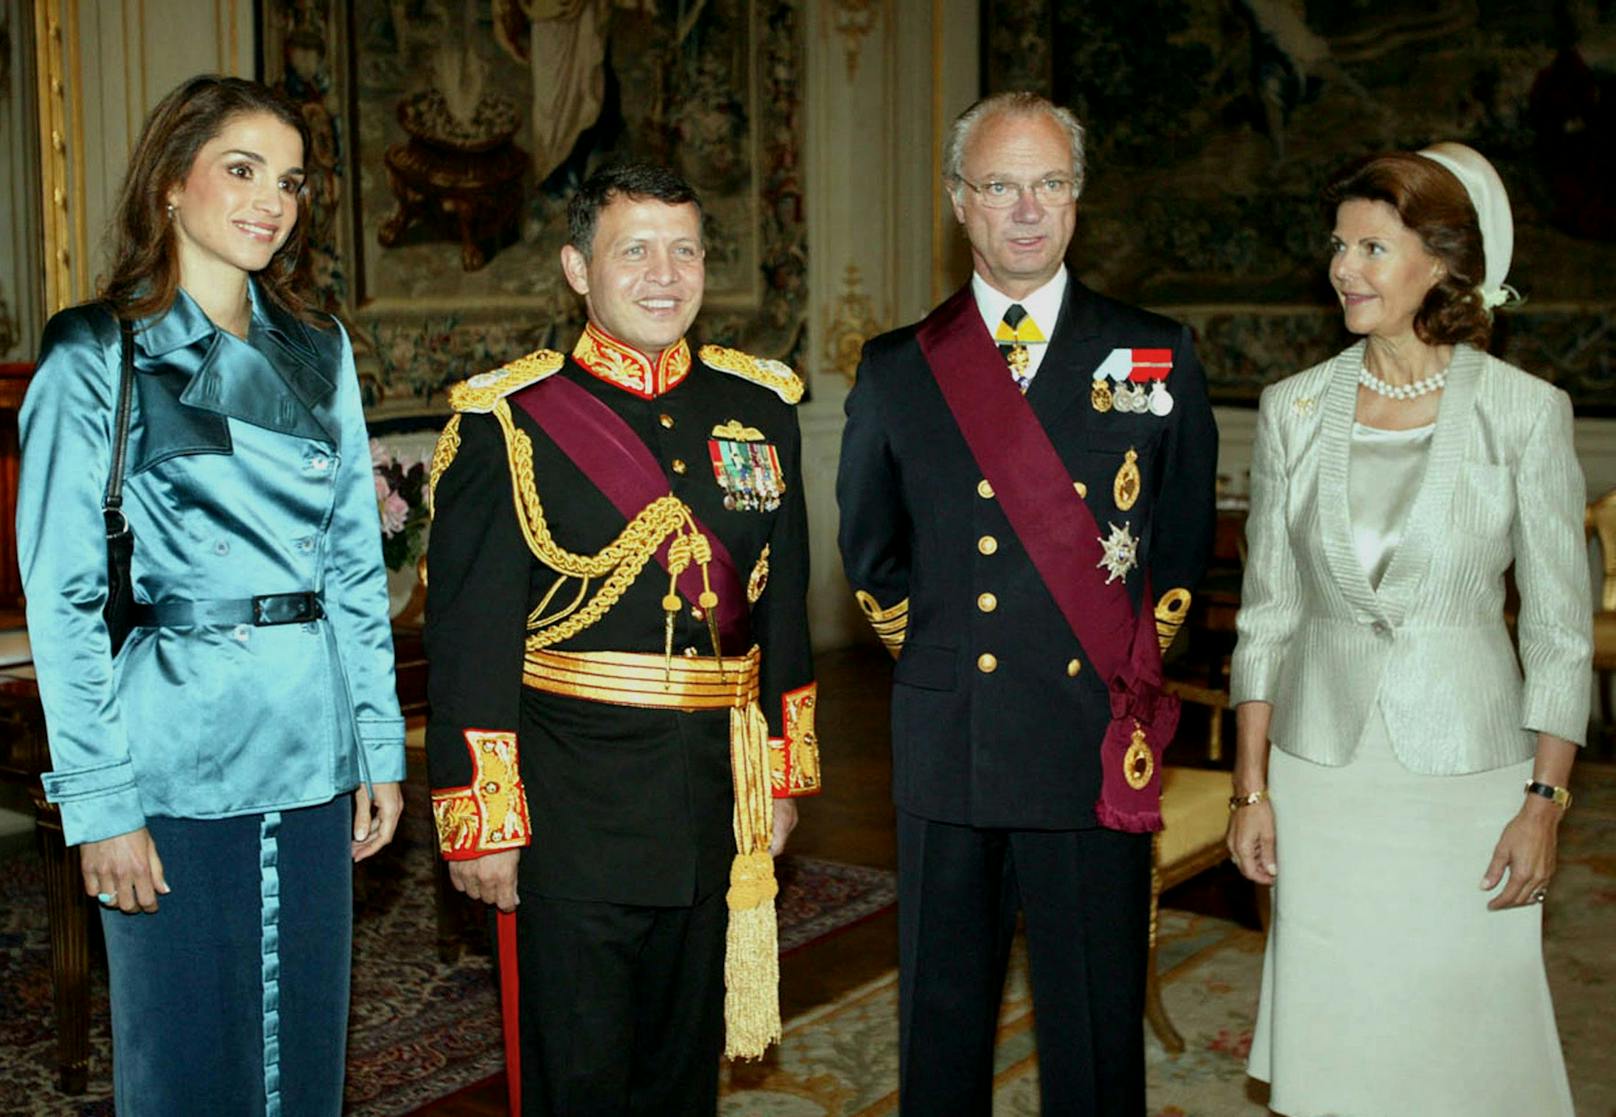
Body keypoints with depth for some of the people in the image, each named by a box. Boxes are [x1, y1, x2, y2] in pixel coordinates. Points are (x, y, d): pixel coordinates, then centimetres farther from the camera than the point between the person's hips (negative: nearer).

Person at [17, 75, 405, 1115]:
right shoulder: (98, 358, -5)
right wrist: (98, 798, -11)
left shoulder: (321, 351, 9)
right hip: (176, 752, -4)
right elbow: (61, 595, -7)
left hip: (312, 756, 4)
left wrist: (379, 743, 8)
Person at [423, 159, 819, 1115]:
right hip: (572, 810, -4)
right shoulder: (510, 421, -7)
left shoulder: (760, 406, 7)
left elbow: (784, 606, 12)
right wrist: (481, 821, -10)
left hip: (716, 808, 5)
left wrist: (784, 775, 12)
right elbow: (469, 637, -8)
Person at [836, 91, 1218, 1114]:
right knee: (940, 1017, 13)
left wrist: (1135, 656, 4)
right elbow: (866, 547, 17)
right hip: (944, 750, 1)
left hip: (1098, 750, -1)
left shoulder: (1158, 356, 4)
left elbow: (1186, 541, 10)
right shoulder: (897, 368, 6)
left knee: (1098, 1026, 8)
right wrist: (927, 645, 8)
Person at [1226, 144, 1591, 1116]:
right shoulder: (1295, 410, 2)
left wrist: (1545, 804, -7)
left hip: (1466, 770, -2)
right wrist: (1251, 786, 3)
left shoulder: (1526, 413, -5)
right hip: (1322, 770, 2)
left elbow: (1561, 628, -2)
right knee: (1331, 1037, 9)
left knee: (1464, 1024, 5)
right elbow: (1267, 609, 6)